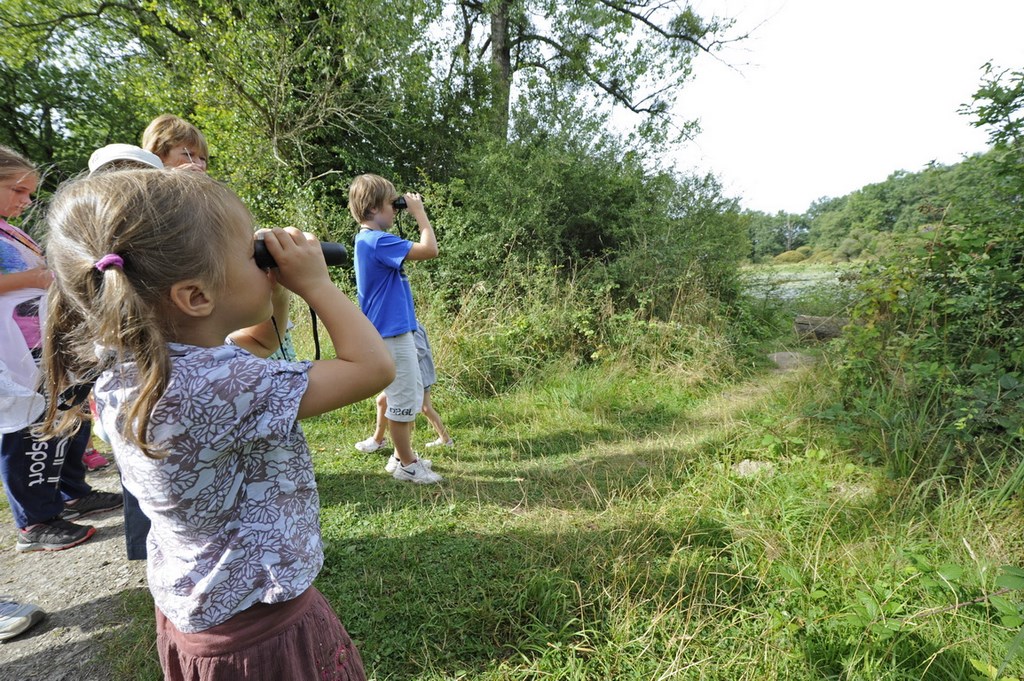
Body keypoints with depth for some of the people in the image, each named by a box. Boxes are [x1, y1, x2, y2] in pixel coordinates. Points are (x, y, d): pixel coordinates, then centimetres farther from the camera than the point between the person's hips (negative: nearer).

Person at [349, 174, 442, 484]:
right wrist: (419, 212, -13)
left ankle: (403, 456, 32)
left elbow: (417, 250, 22)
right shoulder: (378, 241, -18)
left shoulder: (372, 240, 13)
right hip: (391, 333, -11)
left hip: (396, 330, 11)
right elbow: (430, 250, -23)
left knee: (414, 394, 19)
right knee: (402, 399, 2)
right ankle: (406, 464, 18)